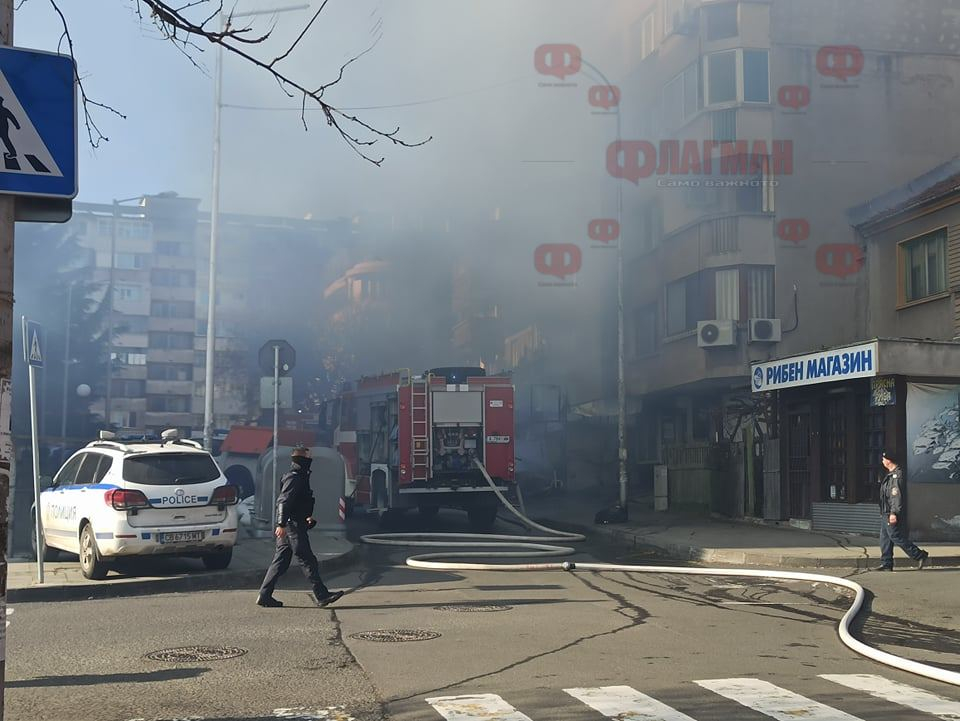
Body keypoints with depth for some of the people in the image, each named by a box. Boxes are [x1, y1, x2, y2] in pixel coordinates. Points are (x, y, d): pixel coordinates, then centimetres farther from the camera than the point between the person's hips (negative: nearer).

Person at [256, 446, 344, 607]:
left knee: (280, 561, 10)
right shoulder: (294, 478, -14)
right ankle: (322, 595, -3)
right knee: (307, 560, -6)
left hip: (287, 526, 10)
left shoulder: (298, 477, 19)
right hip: (293, 526, -10)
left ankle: (265, 596, 10)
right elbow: (283, 501, -23)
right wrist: (281, 524, -28)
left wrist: (307, 517, 27)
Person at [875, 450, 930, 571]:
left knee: (896, 536, -7)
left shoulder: (896, 475, -16)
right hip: (886, 513, 10)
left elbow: (897, 495, -22)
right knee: (885, 538, 10)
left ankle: (920, 555, -1)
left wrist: (894, 513, -26)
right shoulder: (891, 474, 16)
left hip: (891, 514, -10)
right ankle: (886, 564, 12)